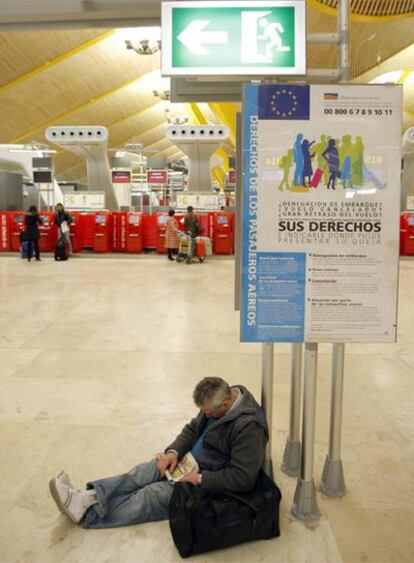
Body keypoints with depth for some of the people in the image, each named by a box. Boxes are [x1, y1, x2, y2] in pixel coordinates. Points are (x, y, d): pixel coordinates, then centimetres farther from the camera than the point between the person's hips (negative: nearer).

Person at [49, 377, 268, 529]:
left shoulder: (248, 426, -30)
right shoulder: (220, 399, -4)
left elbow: (243, 478, -30)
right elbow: (193, 428, 7)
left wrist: (200, 478, -26)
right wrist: (174, 451, -10)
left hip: (211, 483, -8)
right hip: (191, 462, 8)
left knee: (155, 494, -16)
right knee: (143, 473, -8)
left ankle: (89, 514, -13)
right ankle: (88, 497, -16)